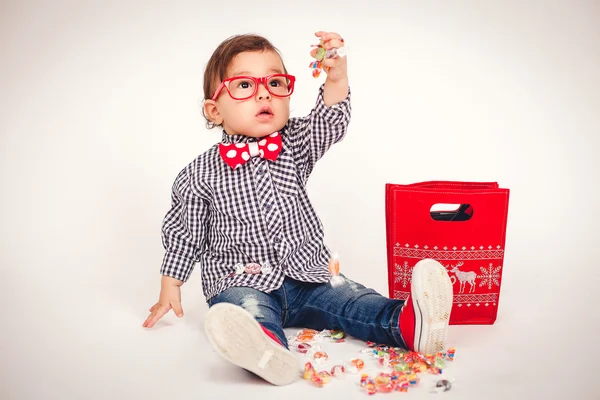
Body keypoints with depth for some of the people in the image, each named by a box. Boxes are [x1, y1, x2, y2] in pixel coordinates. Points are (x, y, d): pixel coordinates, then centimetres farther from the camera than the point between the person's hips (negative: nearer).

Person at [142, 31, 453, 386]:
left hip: (307, 276, 5)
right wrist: (170, 289, 9)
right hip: (242, 281, -4)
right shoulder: (200, 175, -3)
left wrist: (337, 77, -35)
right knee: (246, 307, -35)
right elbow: (183, 234, 8)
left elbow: (330, 122, -15)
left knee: (351, 299, -17)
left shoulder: (294, 146, 4)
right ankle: (266, 345, -62)